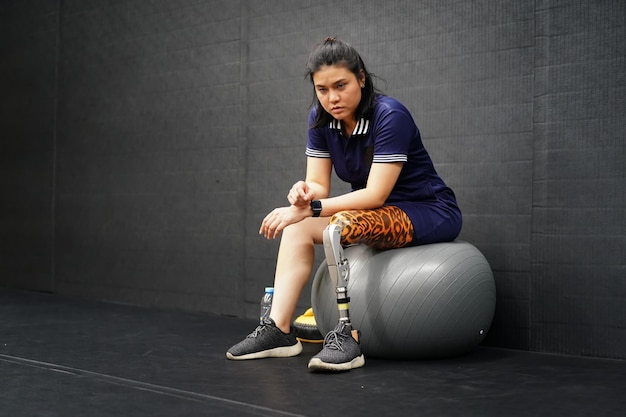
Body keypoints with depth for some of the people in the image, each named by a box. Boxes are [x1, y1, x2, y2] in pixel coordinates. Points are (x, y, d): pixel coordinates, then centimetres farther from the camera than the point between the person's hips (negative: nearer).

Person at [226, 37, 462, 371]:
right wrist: (305, 192, -28)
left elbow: (376, 194, -27)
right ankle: (279, 331, -11)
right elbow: (319, 183, -4)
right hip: (377, 214, 7)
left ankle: (347, 335, -25)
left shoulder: (390, 116, -24)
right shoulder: (320, 118, -4)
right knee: (297, 224, -11)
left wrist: (313, 208, -32)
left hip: (431, 214, -7)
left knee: (345, 225, -32)